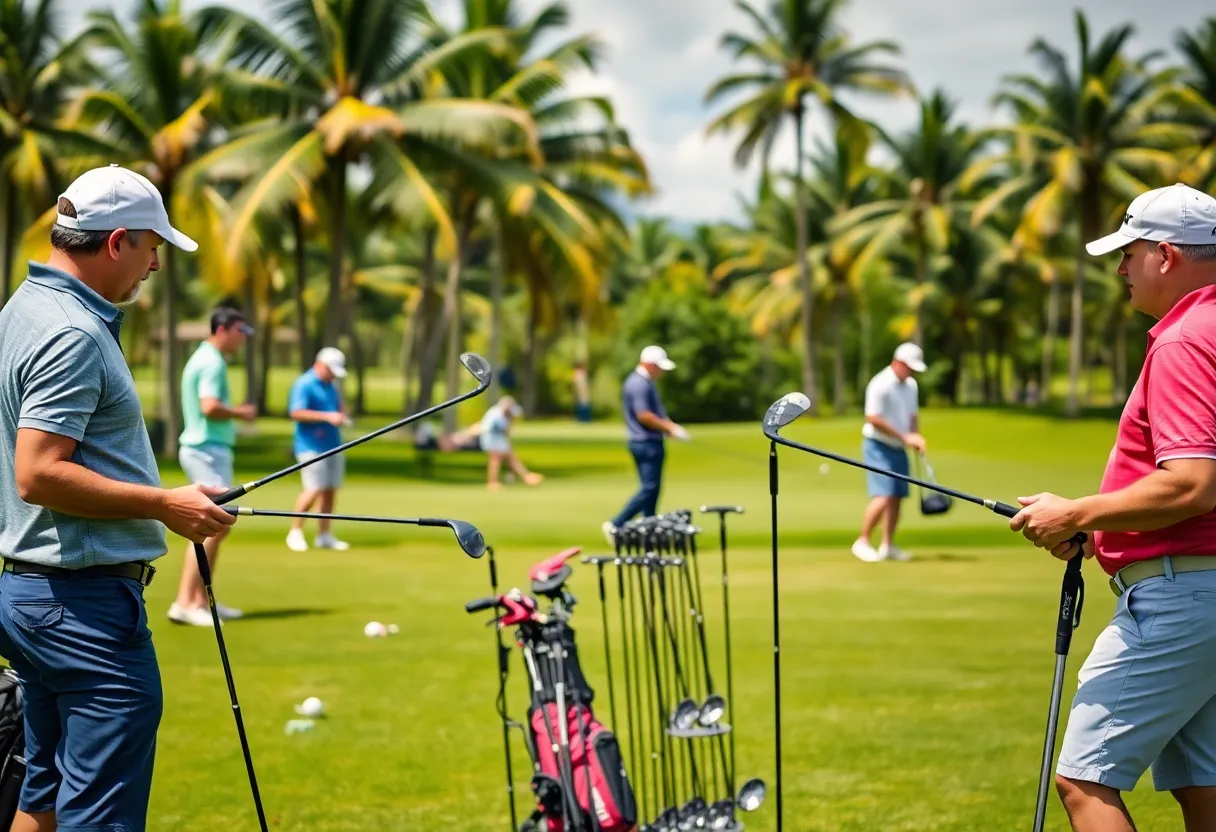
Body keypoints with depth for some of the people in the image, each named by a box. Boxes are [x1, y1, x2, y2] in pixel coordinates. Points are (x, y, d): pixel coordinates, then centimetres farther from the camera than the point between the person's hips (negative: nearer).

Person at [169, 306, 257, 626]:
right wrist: (241, 413, -11)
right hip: (208, 450, -11)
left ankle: (201, 600, 16)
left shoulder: (204, 358, 18)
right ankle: (184, 602, -15)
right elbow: (210, 407, -26)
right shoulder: (212, 362, -14)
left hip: (207, 449, 11)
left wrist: (236, 412, 11)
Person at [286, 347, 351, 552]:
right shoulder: (303, 385, -10)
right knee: (314, 489, -14)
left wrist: (341, 415, 7)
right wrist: (327, 416, -24)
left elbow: (340, 404, 31)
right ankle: (295, 533, -1)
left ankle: (324, 536, 12)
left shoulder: (330, 385, 16)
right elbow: (296, 413, -21)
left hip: (332, 446, 8)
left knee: (330, 491, 5)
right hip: (311, 447, -8)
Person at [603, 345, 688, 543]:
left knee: (651, 488, 12)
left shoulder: (644, 382, 16)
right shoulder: (640, 384, -17)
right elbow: (644, 415, -23)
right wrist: (669, 427, -15)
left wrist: (668, 426, 9)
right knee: (650, 488, -10)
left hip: (649, 443, 11)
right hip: (646, 443, -11)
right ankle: (616, 525, -9)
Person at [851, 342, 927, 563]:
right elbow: (873, 419, -21)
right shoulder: (880, 385, -17)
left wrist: (916, 439, 0)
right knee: (883, 497, -16)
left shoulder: (911, 386, 10)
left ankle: (887, 545, 15)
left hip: (899, 448, 8)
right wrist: (904, 437, -17)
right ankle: (862, 542, -4)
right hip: (879, 447, -8)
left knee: (897, 498, 7)